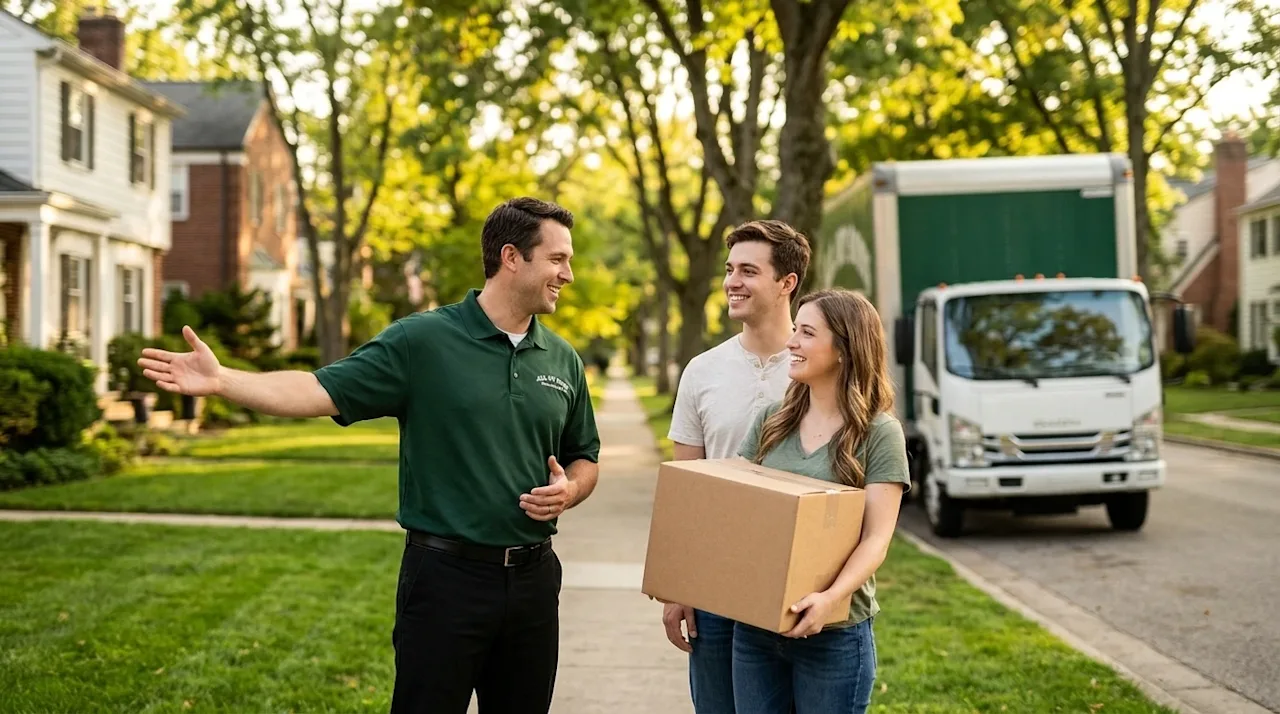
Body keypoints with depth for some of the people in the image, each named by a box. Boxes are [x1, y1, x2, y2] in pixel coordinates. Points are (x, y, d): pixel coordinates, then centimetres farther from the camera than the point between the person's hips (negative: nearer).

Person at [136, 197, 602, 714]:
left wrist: (568, 491, -5)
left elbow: (584, 457, 18)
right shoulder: (421, 341, -7)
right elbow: (322, 391, -12)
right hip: (445, 574, -4)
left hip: (533, 577, 4)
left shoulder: (564, 361, 7)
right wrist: (221, 380, -24)